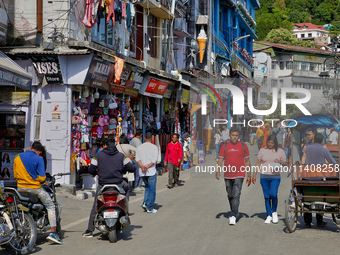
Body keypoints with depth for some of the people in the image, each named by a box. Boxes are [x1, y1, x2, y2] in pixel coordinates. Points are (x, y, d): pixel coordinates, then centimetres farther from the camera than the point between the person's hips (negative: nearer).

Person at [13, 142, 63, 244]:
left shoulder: (17, 158, 6)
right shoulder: (38, 159, -9)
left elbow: (15, 175, 12)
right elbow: (41, 177, -13)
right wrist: (45, 180, 9)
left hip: (20, 188, 4)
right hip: (35, 188, -4)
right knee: (51, 206, 11)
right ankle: (53, 233, 2)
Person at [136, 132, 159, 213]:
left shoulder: (139, 147, 8)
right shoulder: (154, 147, -3)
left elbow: (137, 158, -4)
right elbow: (154, 159, -13)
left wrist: (142, 166, -14)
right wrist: (147, 167, -15)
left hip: (142, 172, 4)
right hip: (151, 172, -4)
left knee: (147, 187, 22)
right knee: (152, 190, 3)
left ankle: (145, 203, 5)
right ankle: (150, 208, 3)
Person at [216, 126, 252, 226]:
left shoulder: (243, 146, 4)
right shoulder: (225, 146, 5)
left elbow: (247, 161, 9)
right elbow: (220, 159, 4)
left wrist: (249, 175, 7)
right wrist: (218, 171, -11)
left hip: (239, 176, -3)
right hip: (228, 176, 3)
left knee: (236, 196, -14)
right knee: (230, 196, 13)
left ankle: (233, 217, -18)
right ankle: (234, 213, 31)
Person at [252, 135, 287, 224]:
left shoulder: (280, 151, 7)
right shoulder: (262, 150, 9)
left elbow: (285, 163, 9)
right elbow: (258, 163, 10)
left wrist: (280, 162, -13)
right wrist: (254, 175, 4)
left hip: (275, 177, -2)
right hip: (264, 177, 2)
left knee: (273, 194, -19)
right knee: (267, 196, 2)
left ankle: (274, 212, 4)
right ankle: (269, 216, 12)